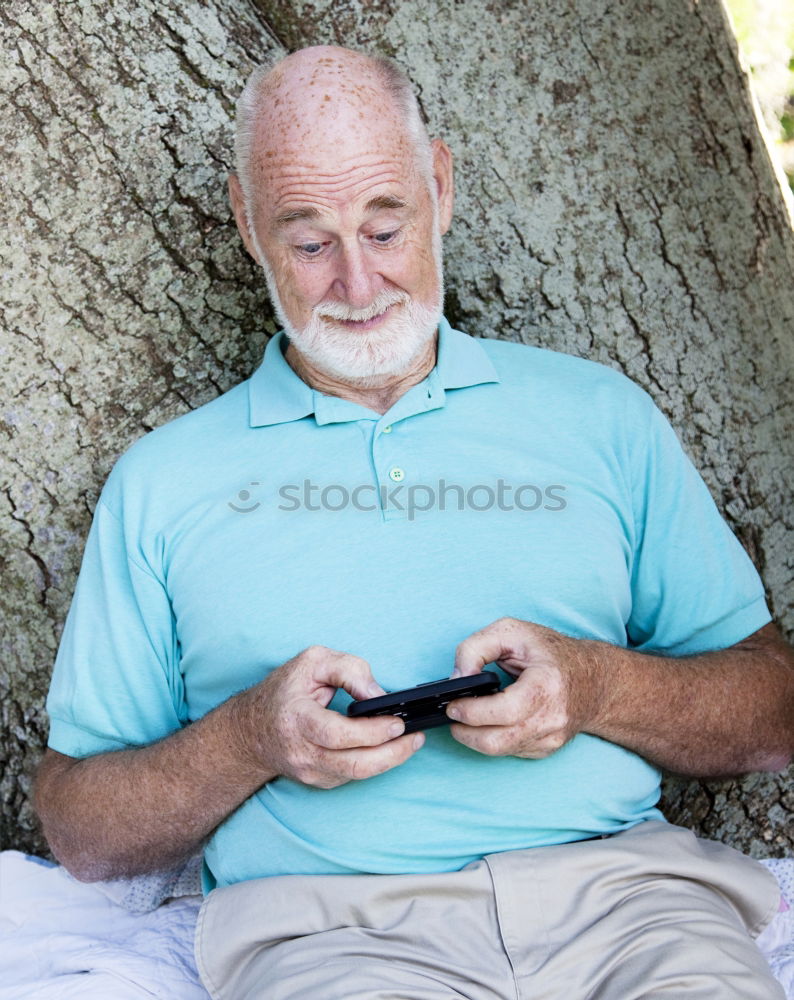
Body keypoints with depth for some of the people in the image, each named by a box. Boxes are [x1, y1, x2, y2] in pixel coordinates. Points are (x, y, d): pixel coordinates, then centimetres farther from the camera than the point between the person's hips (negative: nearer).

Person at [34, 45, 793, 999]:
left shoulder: (598, 413, 12)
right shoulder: (161, 482, 10)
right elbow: (81, 833, 9)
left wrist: (595, 687, -10)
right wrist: (248, 742, -10)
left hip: (616, 883, 0)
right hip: (328, 917, 1)